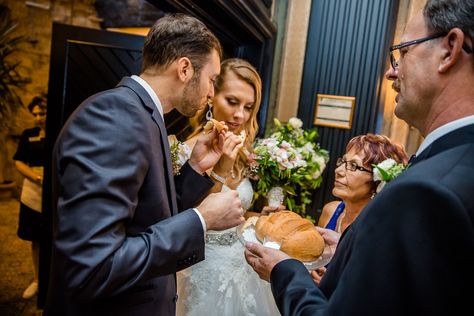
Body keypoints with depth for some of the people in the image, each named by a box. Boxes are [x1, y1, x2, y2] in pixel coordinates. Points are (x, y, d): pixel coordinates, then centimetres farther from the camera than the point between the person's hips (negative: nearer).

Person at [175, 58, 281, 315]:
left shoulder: (241, 153, 1)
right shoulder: (187, 152, -20)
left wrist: (257, 217, -4)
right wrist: (220, 171, -28)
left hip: (243, 267, 7)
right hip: (207, 272, -7)